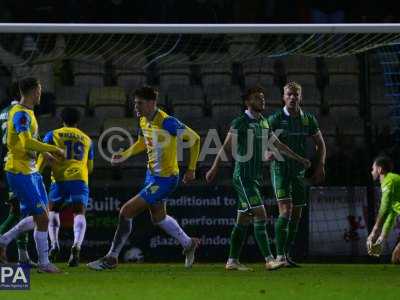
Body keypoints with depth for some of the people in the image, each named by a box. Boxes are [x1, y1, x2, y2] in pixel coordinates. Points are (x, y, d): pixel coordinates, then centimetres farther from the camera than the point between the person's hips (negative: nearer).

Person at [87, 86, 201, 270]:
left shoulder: (166, 122, -23)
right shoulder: (143, 121, 2)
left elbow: (194, 138, -16)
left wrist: (191, 169, -14)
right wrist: (124, 155, 4)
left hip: (165, 179, -9)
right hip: (152, 174, 9)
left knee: (126, 212, -11)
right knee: (158, 217, 25)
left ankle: (111, 258, -1)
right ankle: (188, 244, 47)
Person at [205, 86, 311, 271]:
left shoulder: (263, 122, 14)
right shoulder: (240, 122, -10)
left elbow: (278, 144, 25)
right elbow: (226, 146, -14)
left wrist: (299, 159, 29)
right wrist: (214, 168, -22)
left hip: (256, 177, 8)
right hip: (243, 177, -8)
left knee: (243, 220, 10)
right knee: (260, 215, -15)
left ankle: (232, 261, 15)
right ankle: (269, 260, -18)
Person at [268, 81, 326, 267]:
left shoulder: (309, 119, 6)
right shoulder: (275, 119, -5)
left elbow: (320, 144, 16)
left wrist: (320, 166, 6)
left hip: (300, 171, 5)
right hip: (280, 168, -5)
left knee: (296, 215, 8)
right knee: (286, 211, -17)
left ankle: (287, 255, 17)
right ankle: (280, 256, -19)